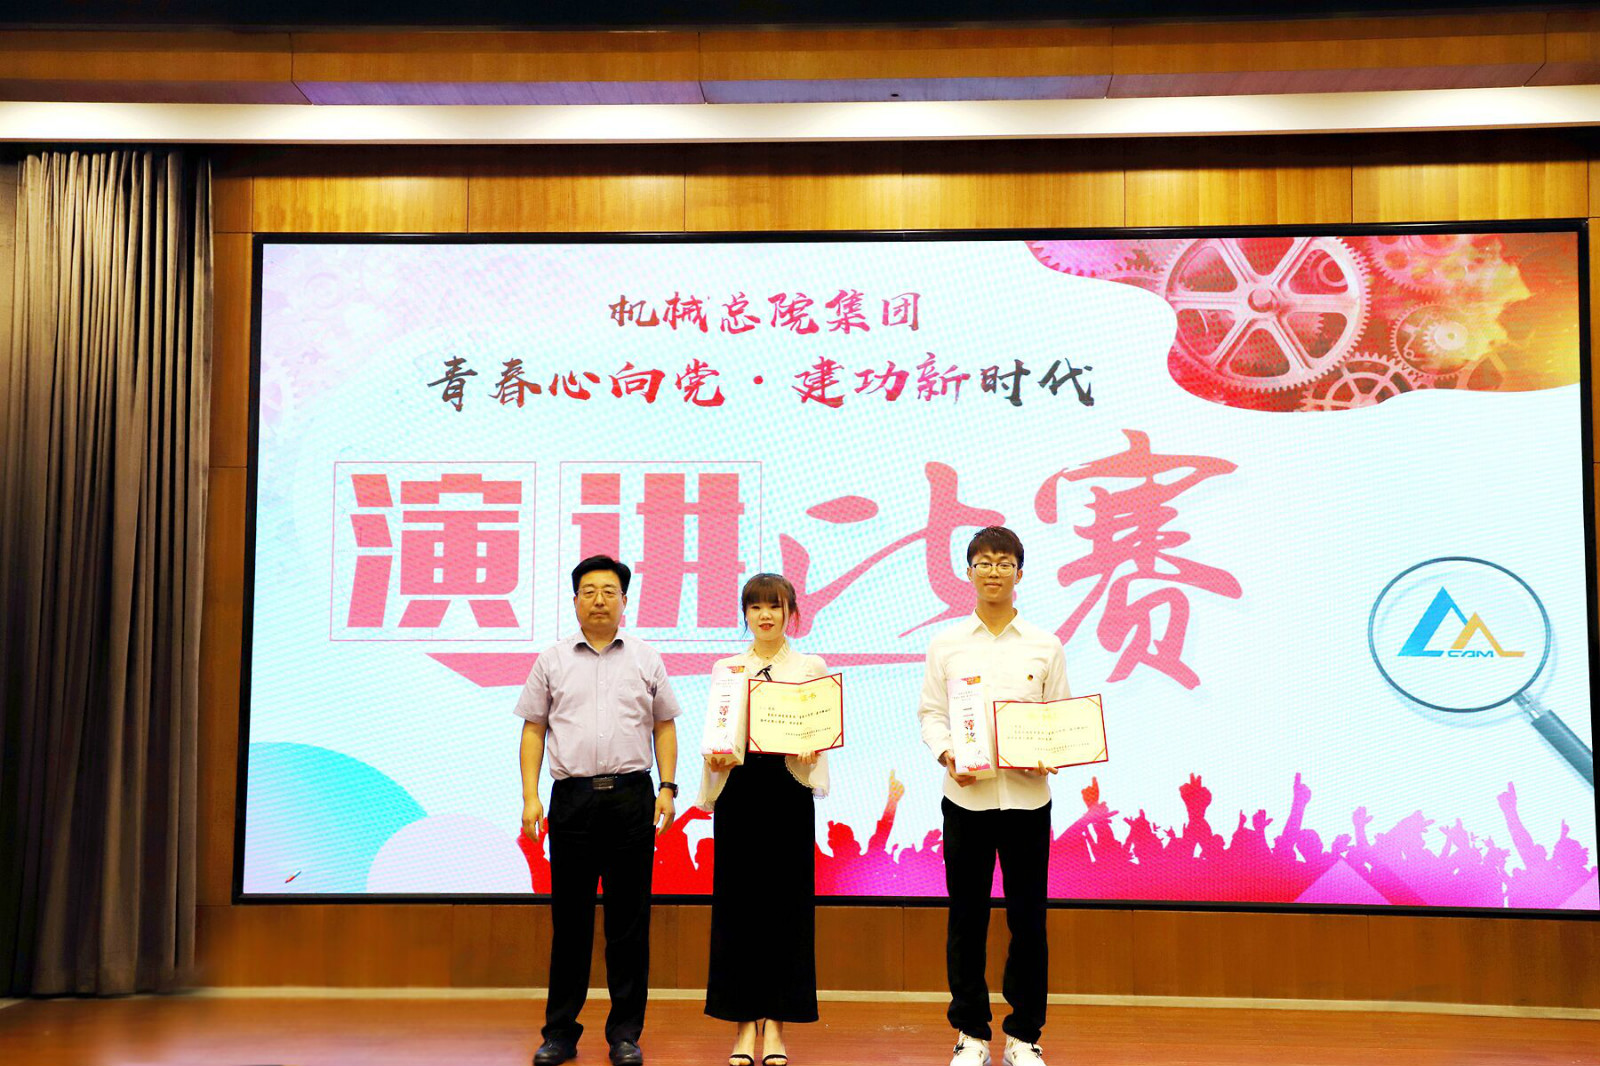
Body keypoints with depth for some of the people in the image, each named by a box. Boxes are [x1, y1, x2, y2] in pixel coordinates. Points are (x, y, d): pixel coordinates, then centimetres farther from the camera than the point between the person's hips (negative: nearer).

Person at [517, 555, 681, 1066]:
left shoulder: (645, 659, 9)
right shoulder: (552, 659, 9)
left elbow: (664, 726, 11)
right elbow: (533, 730, 8)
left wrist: (667, 788, 0)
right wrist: (530, 797, -1)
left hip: (631, 797, 0)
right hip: (572, 798, 0)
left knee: (629, 919, 3)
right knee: (569, 918, 5)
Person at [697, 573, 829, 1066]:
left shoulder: (811, 668, 8)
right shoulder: (725, 669, 11)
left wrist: (809, 751, -15)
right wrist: (716, 756, -11)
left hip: (789, 789, -1)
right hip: (738, 786, 1)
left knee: (786, 902, 0)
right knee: (738, 901, 1)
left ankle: (774, 1024, 9)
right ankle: (744, 1023, 10)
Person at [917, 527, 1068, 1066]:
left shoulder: (1045, 646, 6)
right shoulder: (946, 644, 6)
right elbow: (930, 713, 6)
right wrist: (947, 755, -12)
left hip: (1027, 794, 0)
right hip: (966, 794, 0)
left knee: (1028, 917, 4)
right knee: (966, 916, 5)